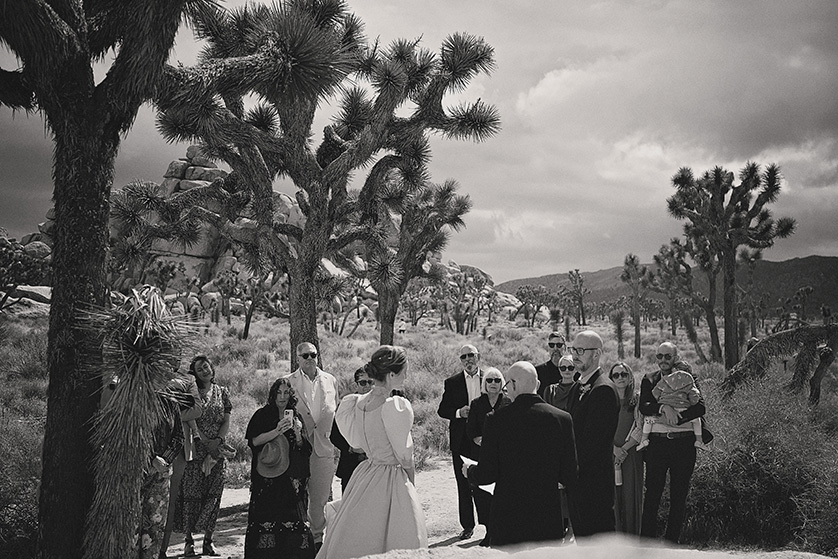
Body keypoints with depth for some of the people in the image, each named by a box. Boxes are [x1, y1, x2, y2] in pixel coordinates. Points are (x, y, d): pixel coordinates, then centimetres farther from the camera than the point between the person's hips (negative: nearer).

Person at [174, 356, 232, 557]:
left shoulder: (222, 393, 11)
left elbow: (227, 422, 7)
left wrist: (218, 441, -9)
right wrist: (205, 443, -13)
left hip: (217, 451, 3)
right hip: (195, 449, -3)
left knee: (213, 495, 2)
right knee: (191, 494, -4)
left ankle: (208, 540, 8)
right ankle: (188, 540, 3)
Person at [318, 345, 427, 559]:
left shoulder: (356, 403, -1)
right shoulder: (396, 407, -20)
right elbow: (405, 455, -11)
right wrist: (410, 482, 4)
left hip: (364, 476, 7)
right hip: (391, 481, -7)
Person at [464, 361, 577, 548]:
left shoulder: (496, 419, -9)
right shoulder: (562, 418, -4)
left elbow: (486, 475, -7)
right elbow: (569, 476, -1)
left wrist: (469, 471, 15)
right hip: (548, 520, 2)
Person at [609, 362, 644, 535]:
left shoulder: (638, 399, 1)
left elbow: (641, 428, -4)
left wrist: (624, 448, -10)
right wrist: (614, 448, -8)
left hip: (631, 452, -2)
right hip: (609, 451, 2)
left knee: (631, 493, -1)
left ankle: (632, 537, 8)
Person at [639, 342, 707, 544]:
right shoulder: (649, 380, 8)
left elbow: (700, 407, -9)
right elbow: (643, 406, -7)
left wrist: (677, 418, -20)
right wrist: (663, 407, -24)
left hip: (684, 443, 0)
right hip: (657, 442, 0)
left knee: (679, 496, 6)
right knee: (652, 494, -2)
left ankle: (671, 541, 15)